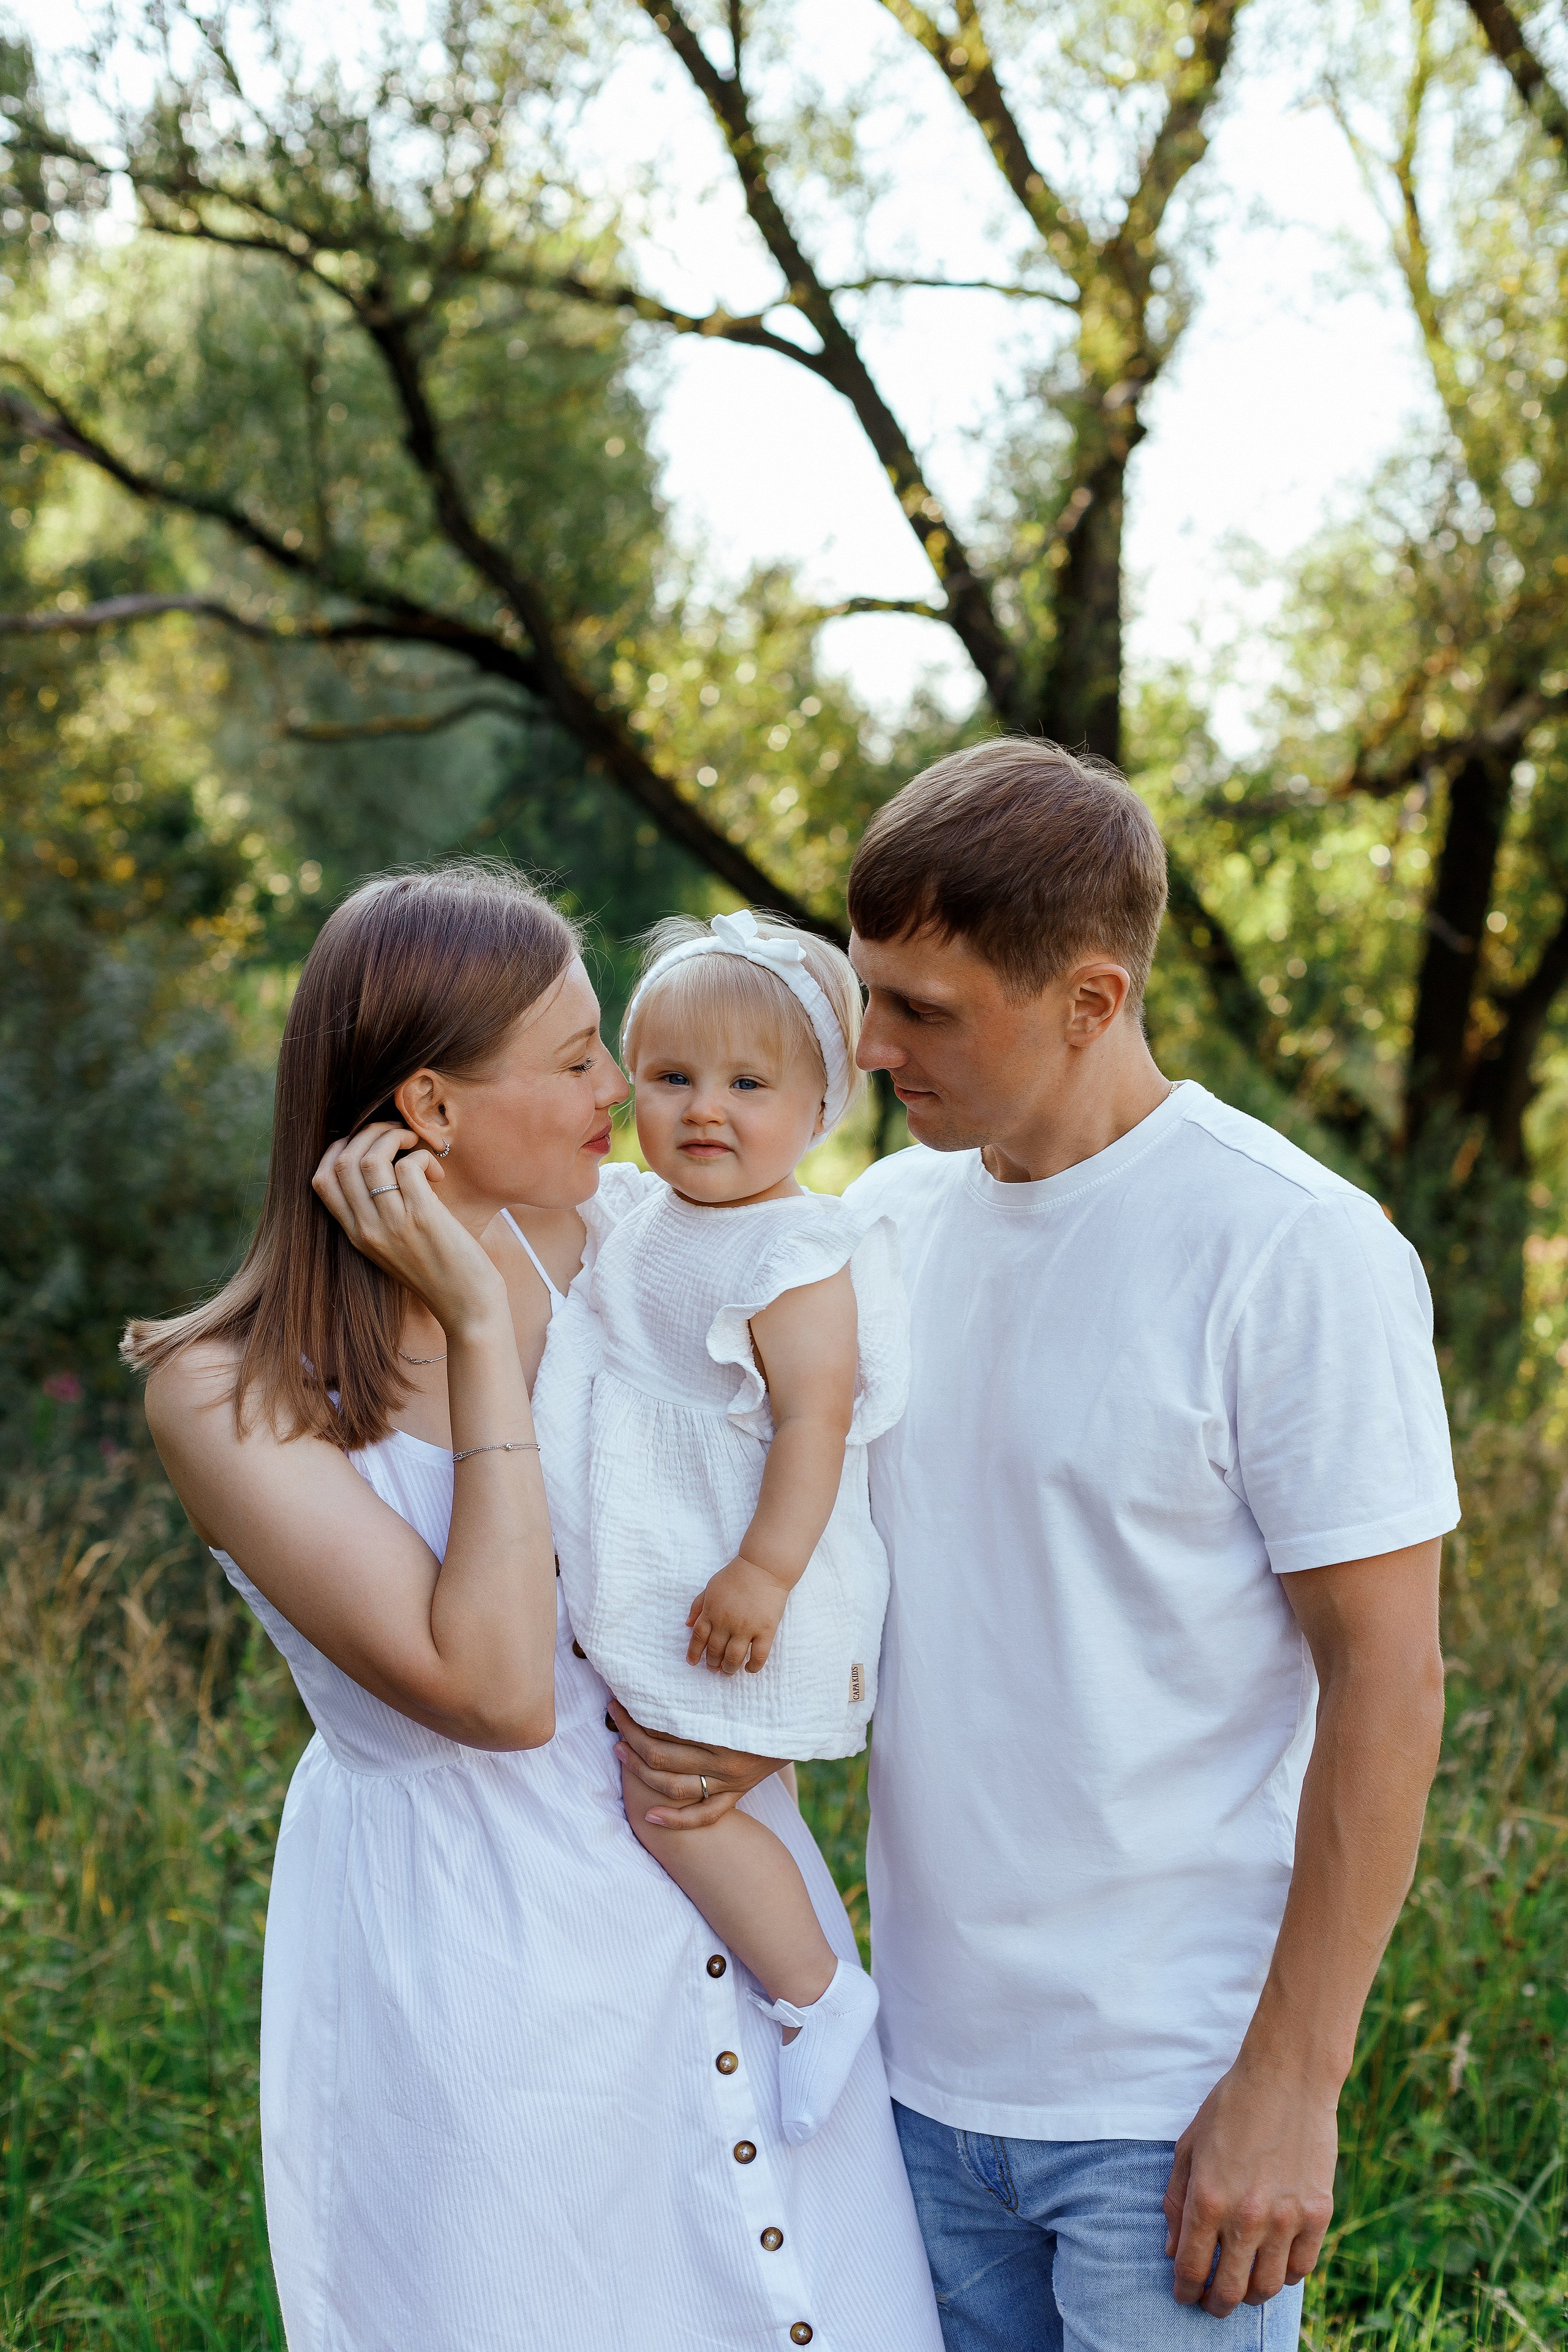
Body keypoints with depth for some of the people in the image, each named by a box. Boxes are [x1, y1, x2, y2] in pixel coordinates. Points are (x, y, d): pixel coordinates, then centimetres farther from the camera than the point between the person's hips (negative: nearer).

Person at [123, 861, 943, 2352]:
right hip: (475, 1960, -4)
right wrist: (482, 1328, -24)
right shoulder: (227, 1395, -17)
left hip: (725, 1894, 5)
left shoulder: (617, 1236, -3)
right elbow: (494, 1688, -25)